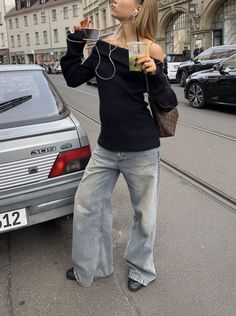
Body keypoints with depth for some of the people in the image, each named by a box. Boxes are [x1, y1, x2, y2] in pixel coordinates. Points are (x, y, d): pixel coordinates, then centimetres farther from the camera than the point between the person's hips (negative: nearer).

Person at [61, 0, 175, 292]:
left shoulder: (151, 51, -8)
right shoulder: (104, 45, 7)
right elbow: (74, 78, 9)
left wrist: (154, 75, -24)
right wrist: (75, 42, 5)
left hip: (141, 150, -5)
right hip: (106, 147, 5)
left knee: (144, 214, 12)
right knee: (86, 205, 14)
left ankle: (141, 269, 41)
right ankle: (91, 266, 38)